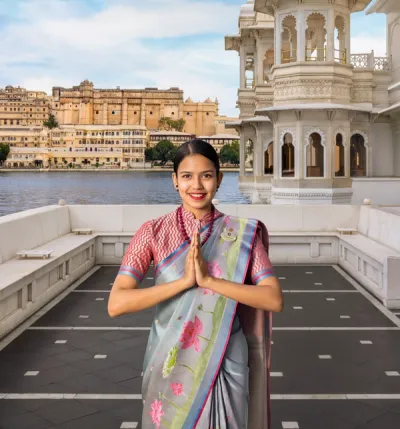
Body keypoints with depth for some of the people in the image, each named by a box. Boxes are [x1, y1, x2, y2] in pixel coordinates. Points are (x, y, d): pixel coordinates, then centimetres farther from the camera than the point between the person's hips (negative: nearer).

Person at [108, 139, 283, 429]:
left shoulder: (242, 234, -5)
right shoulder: (153, 232, -7)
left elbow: (274, 300, -13)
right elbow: (116, 304, -15)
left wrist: (209, 280, -23)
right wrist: (184, 281, -23)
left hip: (224, 366, 0)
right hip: (171, 366, 0)